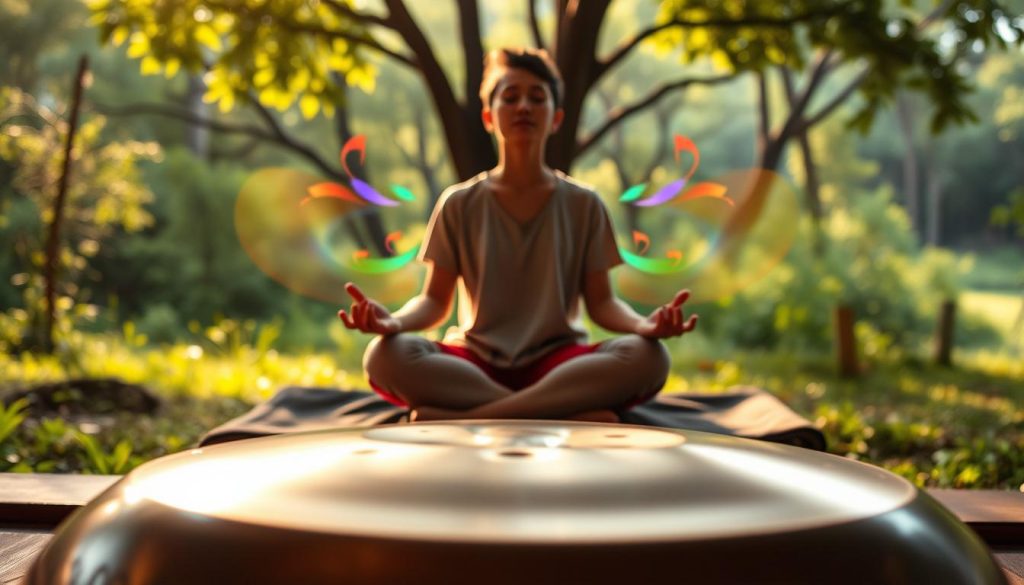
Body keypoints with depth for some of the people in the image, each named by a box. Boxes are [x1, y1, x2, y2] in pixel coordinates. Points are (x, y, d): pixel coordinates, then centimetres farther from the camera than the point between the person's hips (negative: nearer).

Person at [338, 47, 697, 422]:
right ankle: (573, 416, -31)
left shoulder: (583, 206, 8)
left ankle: (459, 417, -30)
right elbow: (435, 300, 5)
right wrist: (393, 321, -18)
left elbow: (600, 302, 6)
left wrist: (644, 325, -18)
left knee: (646, 357, -31)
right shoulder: (459, 204, 8)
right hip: (475, 362, 0)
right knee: (386, 356, -32)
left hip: (555, 363, 1)